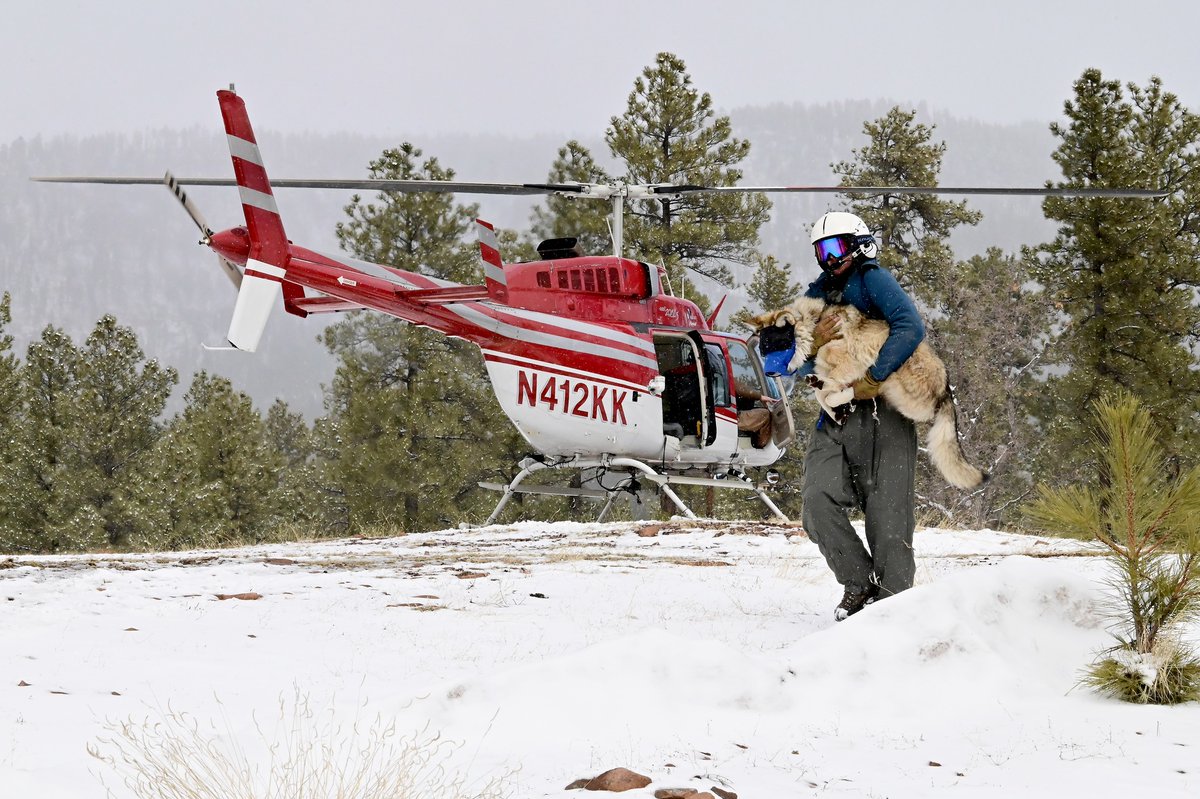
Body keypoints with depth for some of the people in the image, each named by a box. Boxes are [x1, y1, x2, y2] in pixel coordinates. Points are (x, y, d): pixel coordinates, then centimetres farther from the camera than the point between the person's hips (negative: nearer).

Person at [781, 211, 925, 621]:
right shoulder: (816, 296, 19)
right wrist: (814, 346, -9)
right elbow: (796, 368, 15)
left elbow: (911, 327, -17)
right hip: (836, 418, 5)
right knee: (819, 501, -13)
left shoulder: (873, 280, 0)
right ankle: (858, 585, 2)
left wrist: (874, 379, -21)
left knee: (887, 514, -6)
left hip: (883, 414, -5)